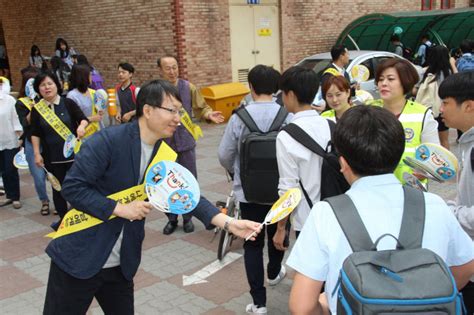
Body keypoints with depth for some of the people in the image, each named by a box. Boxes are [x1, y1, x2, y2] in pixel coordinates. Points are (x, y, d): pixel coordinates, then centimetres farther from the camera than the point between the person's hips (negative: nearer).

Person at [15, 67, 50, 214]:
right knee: (39, 177, 2)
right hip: (32, 144, 0)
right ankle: (44, 201, 26)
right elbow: (25, 123, -10)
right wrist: (32, 110, -21)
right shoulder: (21, 103, 1)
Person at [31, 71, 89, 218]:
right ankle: (63, 218, 21)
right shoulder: (37, 109, 1)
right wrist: (37, 153, -3)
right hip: (51, 156, 1)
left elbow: (84, 119, -4)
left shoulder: (68, 103, -4)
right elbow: (35, 134, 4)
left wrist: (81, 126, -27)